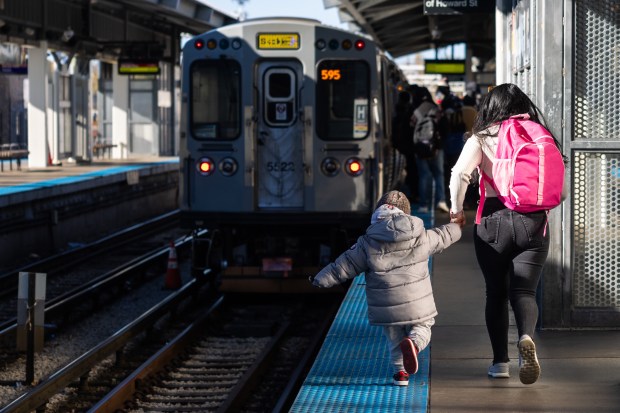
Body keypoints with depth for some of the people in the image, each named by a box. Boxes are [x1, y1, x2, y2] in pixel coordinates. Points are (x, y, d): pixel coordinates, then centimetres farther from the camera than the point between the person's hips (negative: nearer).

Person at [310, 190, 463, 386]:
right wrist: (456, 228, 41)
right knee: (422, 328, 16)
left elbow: (343, 267, -1)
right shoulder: (422, 238, -1)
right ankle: (413, 343, -15)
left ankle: (400, 371, 19)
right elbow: (443, 236, 18)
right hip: (416, 304, 0)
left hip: (387, 308, 0)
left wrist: (320, 280, 12)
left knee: (394, 339, 20)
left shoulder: (367, 245, -6)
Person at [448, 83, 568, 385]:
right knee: (524, 291, 3)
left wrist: (456, 210, 0)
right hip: (533, 223, 1)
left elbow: (459, 175, -14)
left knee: (496, 293, 12)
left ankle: (500, 361, 10)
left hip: (493, 221, -1)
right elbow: (561, 190, 7)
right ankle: (526, 337, -27)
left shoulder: (481, 139, 0)